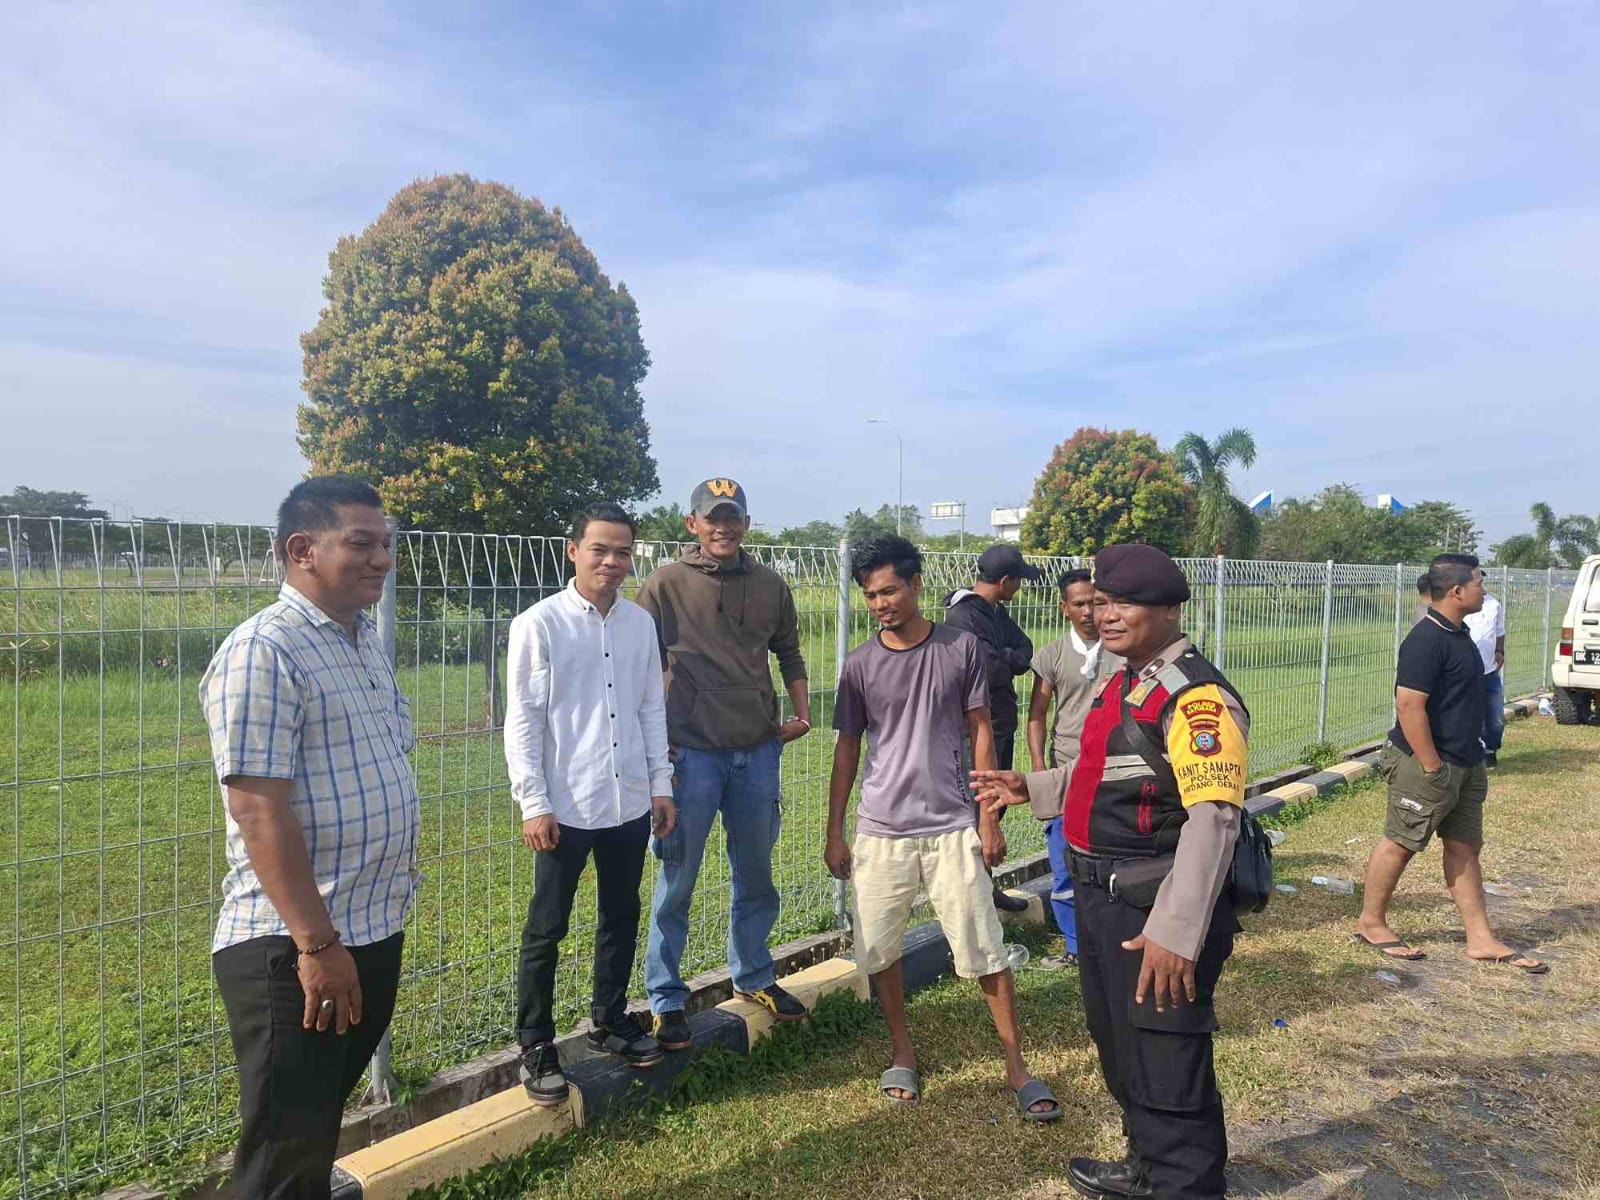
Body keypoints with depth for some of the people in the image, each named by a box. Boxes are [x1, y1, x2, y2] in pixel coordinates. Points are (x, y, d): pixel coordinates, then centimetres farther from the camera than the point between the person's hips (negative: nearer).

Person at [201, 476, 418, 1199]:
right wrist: (317, 943, -22)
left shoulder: (365, 639, 10)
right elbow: (258, 811, -22)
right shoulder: (263, 651, -18)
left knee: (322, 1127, 24)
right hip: (296, 948, -8)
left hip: (374, 932, 8)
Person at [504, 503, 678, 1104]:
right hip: (566, 807, -5)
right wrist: (533, 802, -12)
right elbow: (522, 720, -9)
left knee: (621, 919, 18)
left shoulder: (641, 622, 5)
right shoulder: (539, 624, -9)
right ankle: (536, 1047, 23)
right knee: (546, 929, 7)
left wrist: (661, 783, 8)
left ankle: (610, 1021, 36)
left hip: (630, 804, 5)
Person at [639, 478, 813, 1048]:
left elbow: (789, 654, 18)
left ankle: (753, 976, 36)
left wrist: (801, 712, 5)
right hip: (691, 754, -4)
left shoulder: (770, 586, 7)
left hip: (758, 751, 4)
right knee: (678, 880, 4)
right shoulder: (665, 586, -4)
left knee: (756, 874, 17)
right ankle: (665, 999, 20)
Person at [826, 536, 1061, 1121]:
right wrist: (834, 834, 5)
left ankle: (1016, 1066, 18)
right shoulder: (860, 664, -1)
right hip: (880, 831, 2)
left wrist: (989, 818, -1)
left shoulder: (962, 648, -3)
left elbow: (980, 734, 2)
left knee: (985, 950, 2)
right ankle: (903, 1054, 30)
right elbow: (846, 750, 5)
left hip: (952, 826, -1)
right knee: (879, 949, 9)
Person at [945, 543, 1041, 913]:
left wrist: (1002, 659, -13)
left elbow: (1025, 652, 6)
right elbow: (991, 670, -25)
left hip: (1003, 724, 10)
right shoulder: (963, 615, -18)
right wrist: (1010, 663, -5)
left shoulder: (996, 611, 13)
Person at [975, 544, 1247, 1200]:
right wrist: (1031, 786, 18)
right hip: (1103, 902, 10)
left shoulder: (1197, 696, -20)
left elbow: (1212, 819, -27)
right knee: (1118, 1047, 26)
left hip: (1156, 916, -10)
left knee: (1167, 1072, 4)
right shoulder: (1121, 685, 10)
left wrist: (1175, 933, -31)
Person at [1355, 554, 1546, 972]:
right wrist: (1432, 767, -23)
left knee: (1464, 845, 13)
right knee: (1401, 842, 2)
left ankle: (1481, 939, 22)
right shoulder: (1426, 640, -20)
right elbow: (1409, 706, -25)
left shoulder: (1458, 634, 11)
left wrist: (1472, 757, 20)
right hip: (1428, 765, -10)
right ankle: (1371, 923, 16)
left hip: (1465, 763, 10)